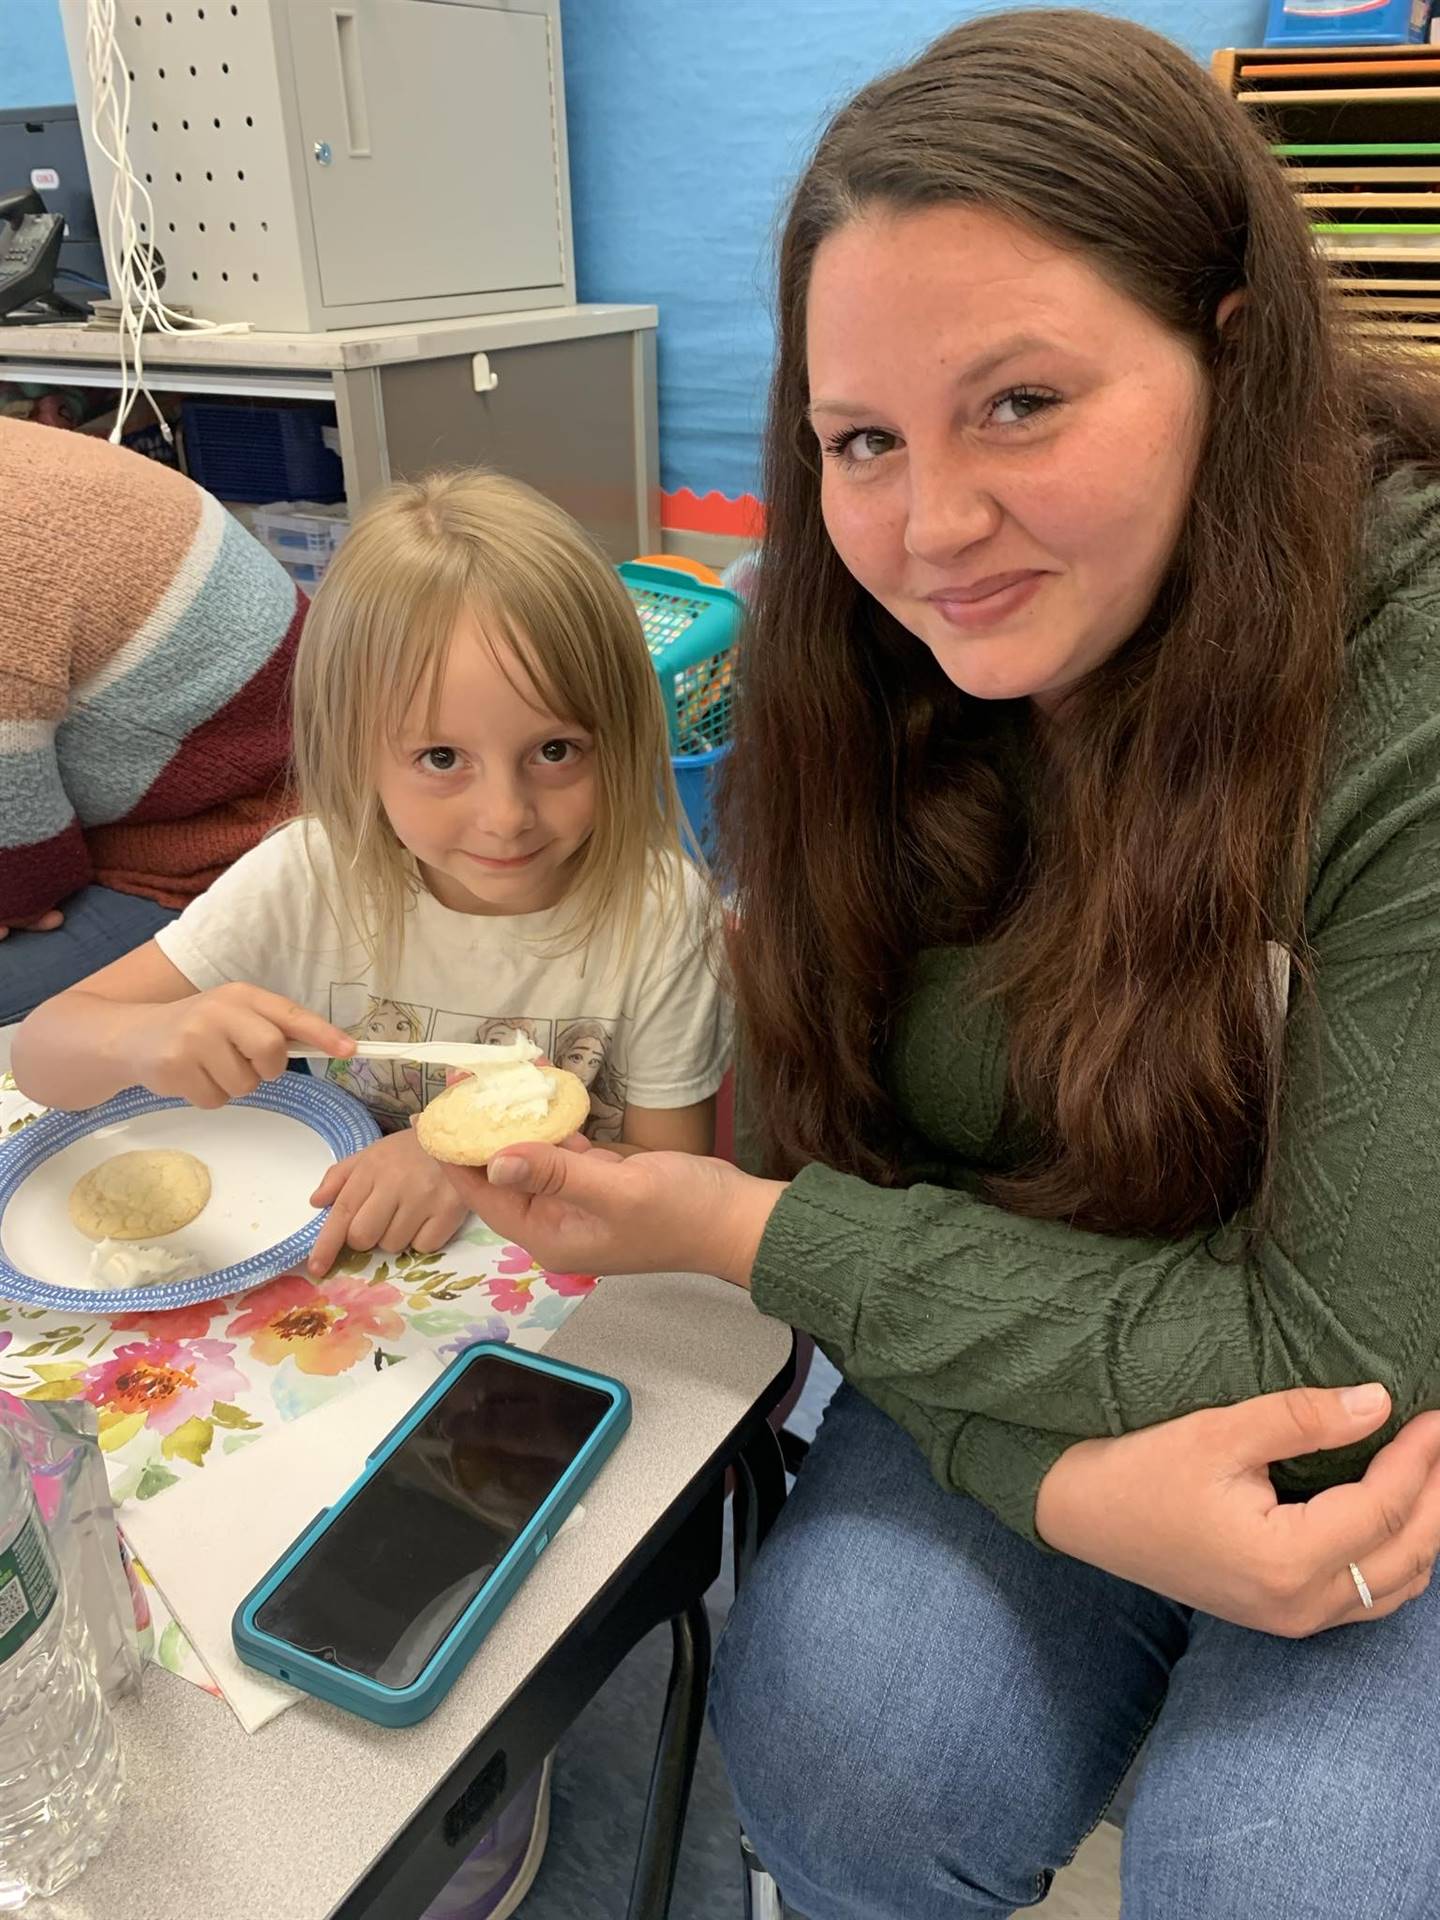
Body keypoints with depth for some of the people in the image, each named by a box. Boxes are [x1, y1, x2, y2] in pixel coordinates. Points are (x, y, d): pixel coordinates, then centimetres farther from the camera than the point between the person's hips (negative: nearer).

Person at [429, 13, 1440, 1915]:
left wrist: (735, 1234, -22)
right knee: (840, 1744, -19)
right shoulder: (844, 684, -12)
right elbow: (850, 1155, -8)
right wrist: (1078, 1482, -27)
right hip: (1022, 1386, 3)